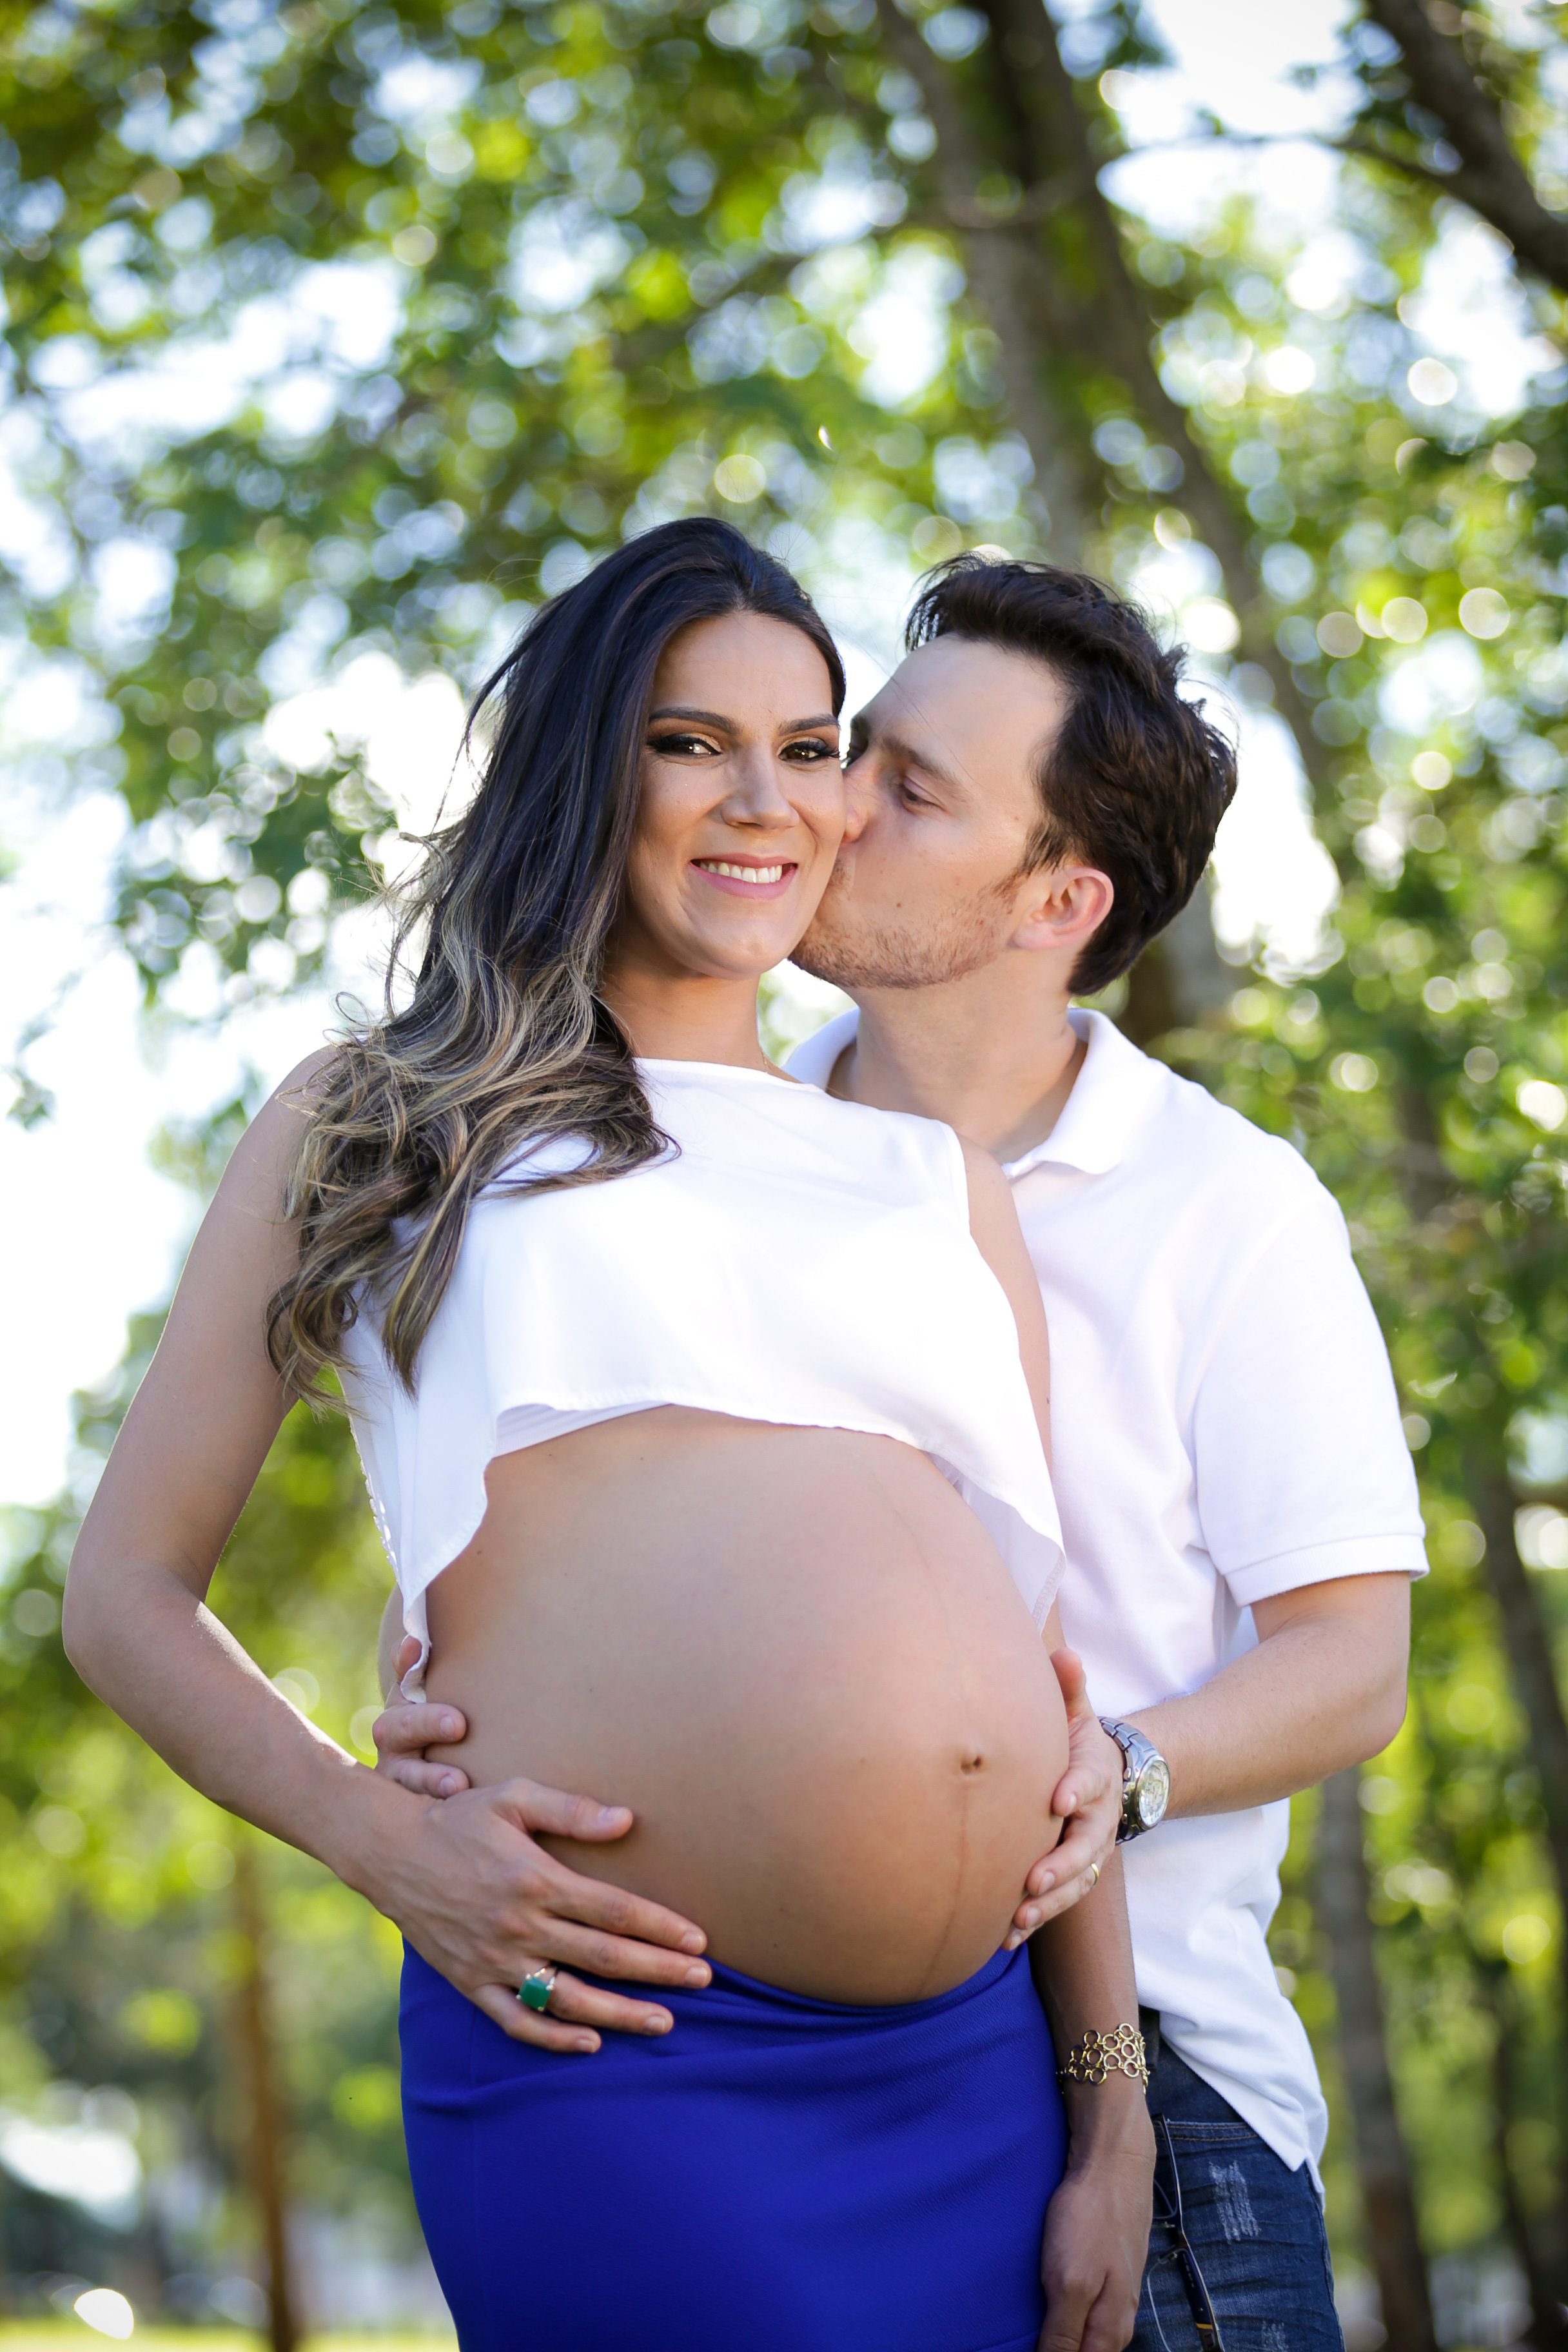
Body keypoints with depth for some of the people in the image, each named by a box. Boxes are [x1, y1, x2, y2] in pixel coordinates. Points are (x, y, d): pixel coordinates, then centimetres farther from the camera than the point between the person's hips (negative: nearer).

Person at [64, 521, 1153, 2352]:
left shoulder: (937, 1177, 19)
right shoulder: (379, 1120, 10)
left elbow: (1040, 1659, 17)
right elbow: (125, 1589, 8)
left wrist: (1112, 2123, 11)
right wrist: (382, 1836, -9)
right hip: (620, 2059, -4)